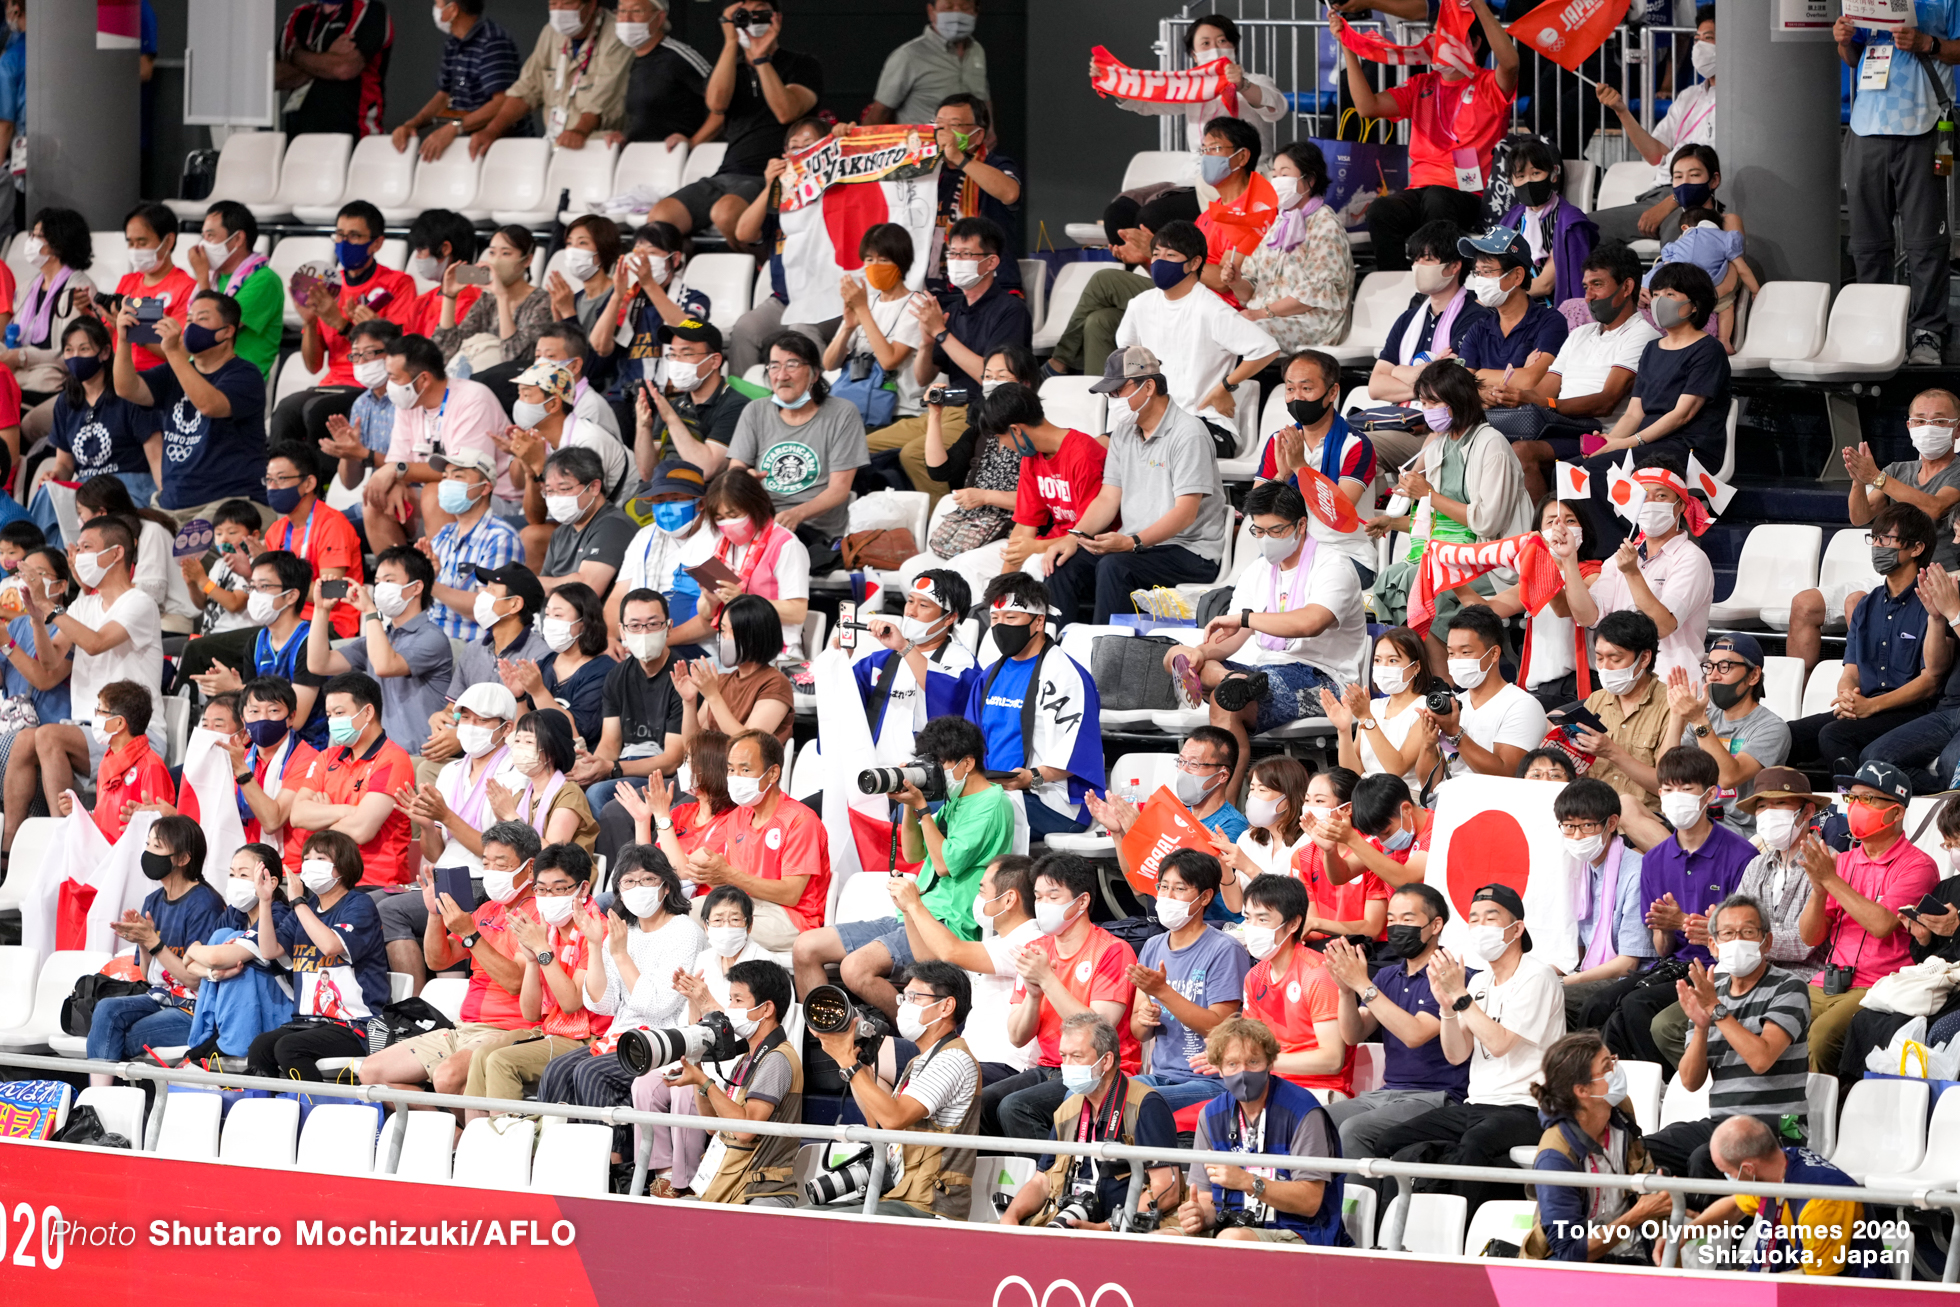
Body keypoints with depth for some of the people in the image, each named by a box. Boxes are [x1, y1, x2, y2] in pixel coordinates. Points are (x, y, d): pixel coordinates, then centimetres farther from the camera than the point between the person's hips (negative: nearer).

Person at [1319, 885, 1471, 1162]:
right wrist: (1346, 989, -8)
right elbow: (1353, 1035, 11)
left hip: (1433, 1099, -7)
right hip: (1386, 1094, 7)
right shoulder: (1388, 976, 17)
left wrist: (1363, 985, -18)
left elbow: (1414, 1034, -19)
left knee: (1354, 1130, -29)